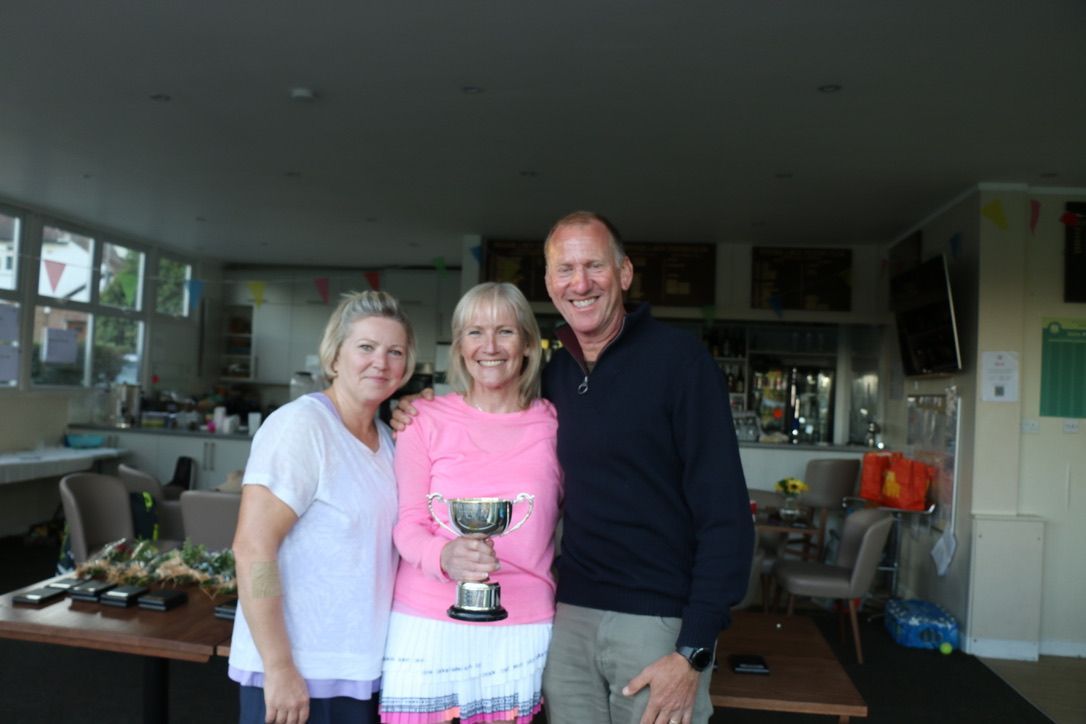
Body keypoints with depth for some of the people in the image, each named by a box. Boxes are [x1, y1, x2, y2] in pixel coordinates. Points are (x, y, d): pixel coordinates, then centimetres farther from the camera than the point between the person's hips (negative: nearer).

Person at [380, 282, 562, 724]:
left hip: (523, 631, 1)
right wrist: (444, 557, -23)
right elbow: (407, 525, -3)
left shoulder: (553, 424, 2)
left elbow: (573, 520, 12)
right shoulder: (425, 419, -3)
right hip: (429, 625, -1)